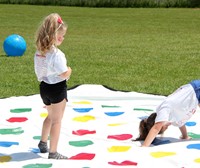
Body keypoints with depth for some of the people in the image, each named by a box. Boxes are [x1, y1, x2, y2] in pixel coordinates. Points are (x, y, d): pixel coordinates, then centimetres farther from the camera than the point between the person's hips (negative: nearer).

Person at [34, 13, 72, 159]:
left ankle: (43, 143, 41)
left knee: (51, 116, 28)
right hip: (57, 88, -8)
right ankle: (53, 153, 7)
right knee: (57, 121, 3)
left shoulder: (39, 52, 0)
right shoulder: (56, 54, -24)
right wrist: (69, 70, -4)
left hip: (44, 86, 8)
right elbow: (64, 74, -24)